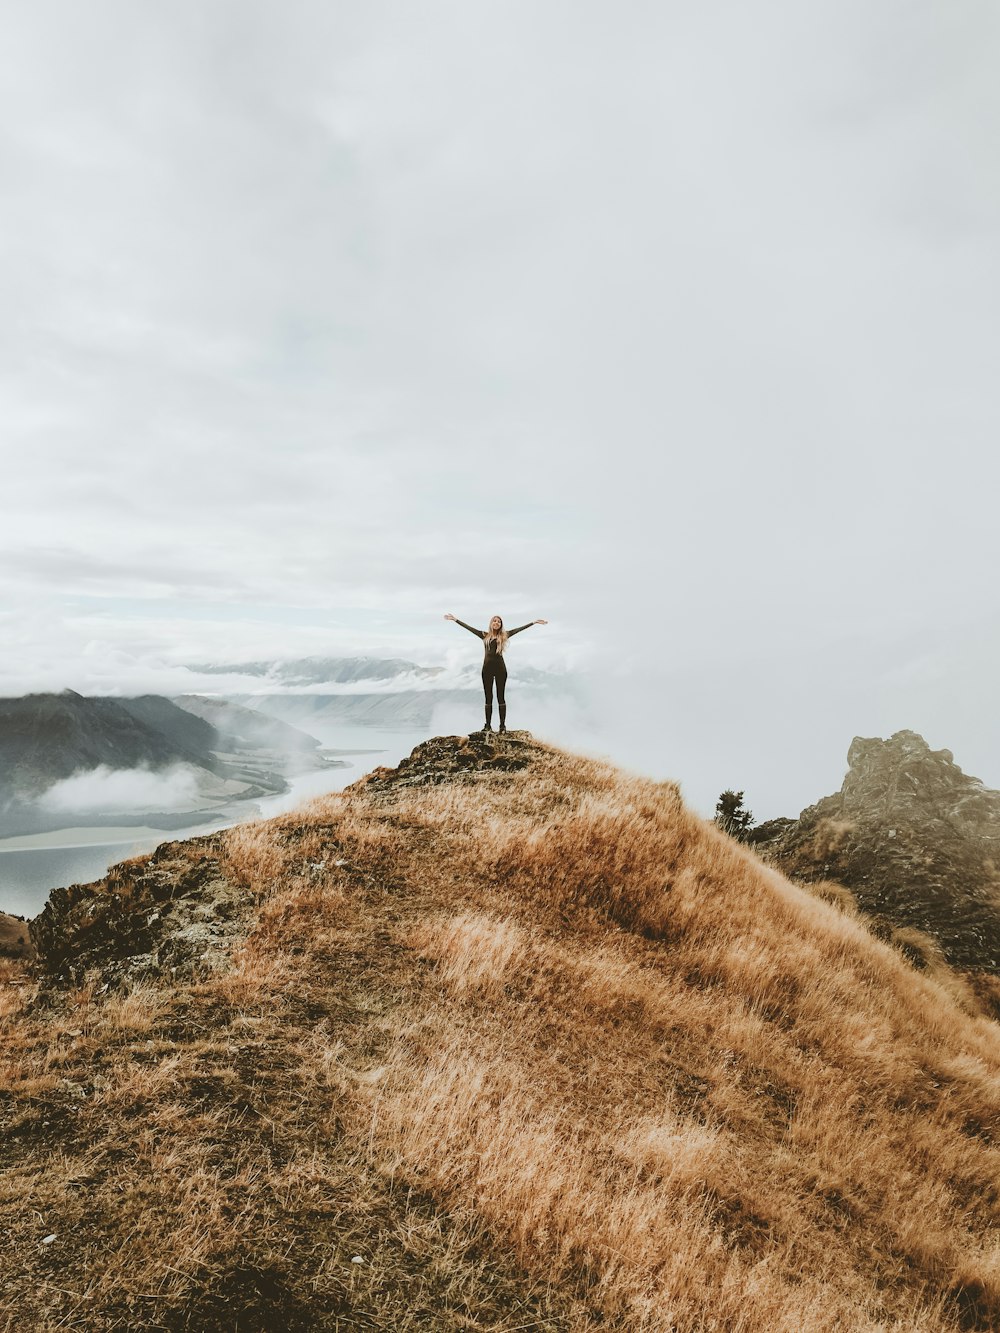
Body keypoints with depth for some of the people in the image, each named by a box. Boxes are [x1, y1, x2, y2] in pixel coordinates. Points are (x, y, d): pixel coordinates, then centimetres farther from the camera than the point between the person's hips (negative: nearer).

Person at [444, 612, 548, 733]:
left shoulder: (504, 635, 6)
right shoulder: (485, 635, 9)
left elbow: (519, 629, 5)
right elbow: (468, 627, 10)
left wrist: (534, 622, 3)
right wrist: (455, 619, 9)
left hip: (500, 668, -1)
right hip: (487, 668, 1)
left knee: (500, 697, 2)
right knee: (488, 698, 5)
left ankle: (503, 725, 3)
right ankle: (488, 725, 8)